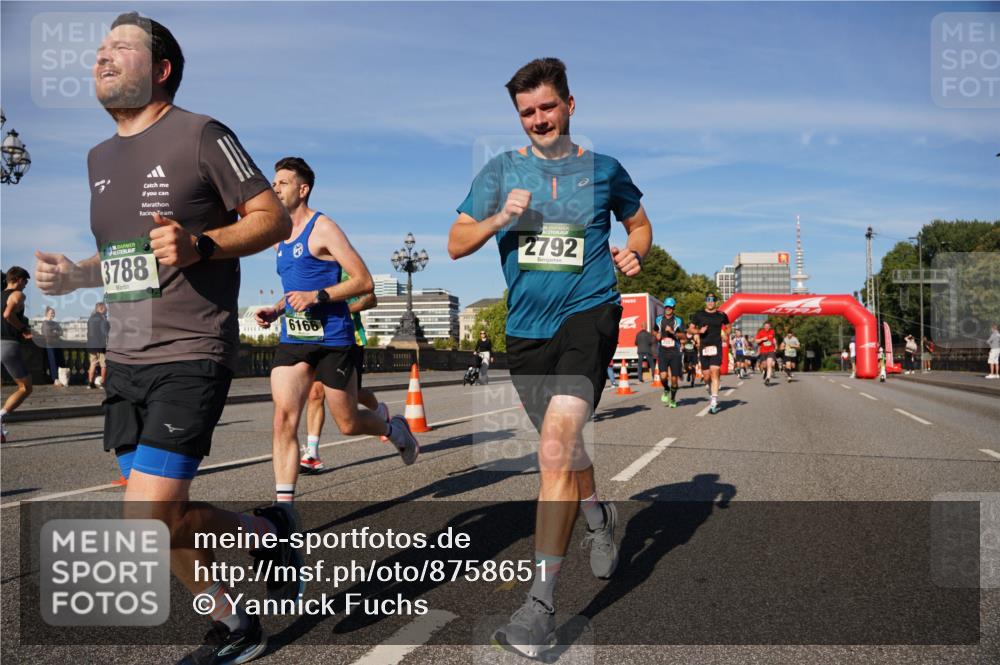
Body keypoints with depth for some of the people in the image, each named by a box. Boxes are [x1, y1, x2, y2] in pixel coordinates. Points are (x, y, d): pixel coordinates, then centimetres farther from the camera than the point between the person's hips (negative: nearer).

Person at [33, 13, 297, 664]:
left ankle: (265, 529, 14)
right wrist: (73, 274, 7)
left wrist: (198, 246, -22)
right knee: (161, 517, 10)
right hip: (126, 361, 8)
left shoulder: (201, 135, -6)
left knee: (148, 520, -13)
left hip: (191, 355, -8)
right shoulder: (101, 157, 16)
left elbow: (274, 218, -8)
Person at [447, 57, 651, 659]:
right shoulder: (502, 171, 7)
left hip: (589, 314, -3)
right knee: (562, 446, 18)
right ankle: (599, 517, 50)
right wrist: (501, 217, -13)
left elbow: (641, 224, 20)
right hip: (526, 326, 4)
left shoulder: (603, 169, 6)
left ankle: (541, 603, -16)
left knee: (555, 446, -21)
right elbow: (456, 244, 5)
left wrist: (634, 254, -2)